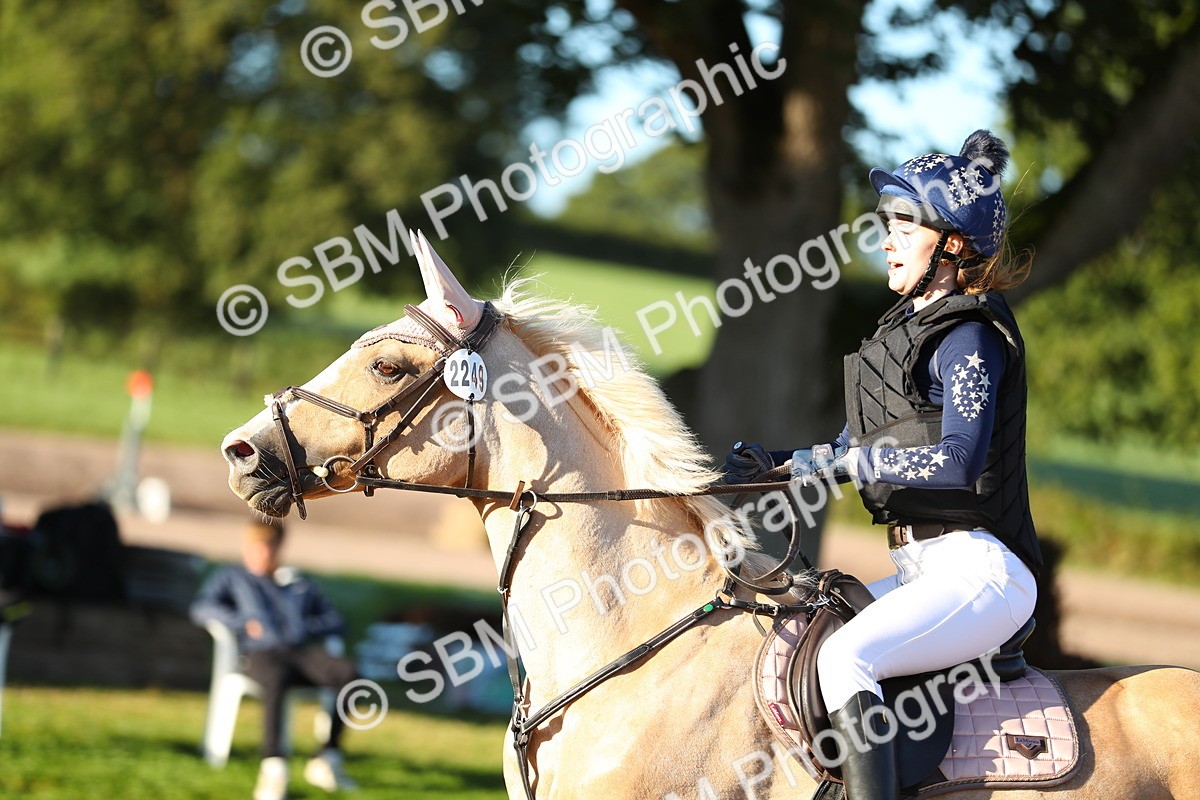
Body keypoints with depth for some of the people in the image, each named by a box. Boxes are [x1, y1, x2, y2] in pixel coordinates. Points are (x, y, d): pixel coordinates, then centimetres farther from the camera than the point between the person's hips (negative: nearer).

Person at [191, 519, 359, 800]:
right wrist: (243, 622, -5)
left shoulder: (302, 585, 35)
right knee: (275, 677, -43)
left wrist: (309, 626, 6)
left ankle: (328, 758, -31)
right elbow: (201, 608, 11)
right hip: (260, 653, -3)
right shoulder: (231, 577, 28)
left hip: (303, 651, 3)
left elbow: (337, 622, 28)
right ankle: (273, 769, -54)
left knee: (347, 671, -32)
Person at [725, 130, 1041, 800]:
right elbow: (850, 452, 23)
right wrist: (776, 464, 5)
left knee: (844, 658, -31)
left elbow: (960, 461, -24)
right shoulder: (906, 328, 18)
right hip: (923, 567, 11)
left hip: (979, 567, -11)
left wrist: (838, 460, -20)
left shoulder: (971, 337, -10)